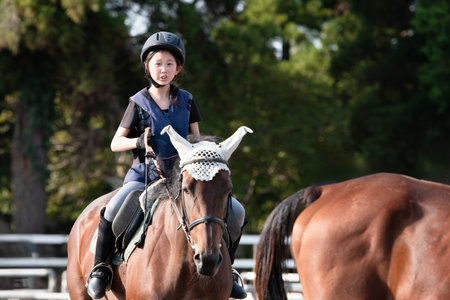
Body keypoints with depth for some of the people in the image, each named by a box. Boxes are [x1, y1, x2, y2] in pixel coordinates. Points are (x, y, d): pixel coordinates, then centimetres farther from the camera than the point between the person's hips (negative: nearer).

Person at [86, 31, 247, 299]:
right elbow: (115, 143, 2)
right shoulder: (139, 103, -1)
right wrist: (138, 141, -18)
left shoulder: (186, 100, 7)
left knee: (236, 211, -9)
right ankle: (100, 268, -9)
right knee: (113, 211, -32)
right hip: (145, 174, -3)